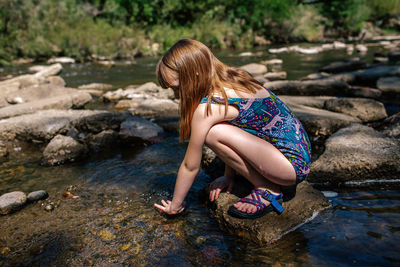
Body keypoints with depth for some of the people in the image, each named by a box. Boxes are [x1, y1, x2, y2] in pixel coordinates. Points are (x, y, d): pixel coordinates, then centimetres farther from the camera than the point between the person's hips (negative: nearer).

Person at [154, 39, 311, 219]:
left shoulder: (207, 108, -20)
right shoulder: (232, 81, 5)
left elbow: (190, 166, -9)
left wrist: (175, 205, 5)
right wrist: (228, 176, 17)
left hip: (294, 165, -9)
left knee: (213, 133, -22)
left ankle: (268, 191, -5)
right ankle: (265, 178, 11)